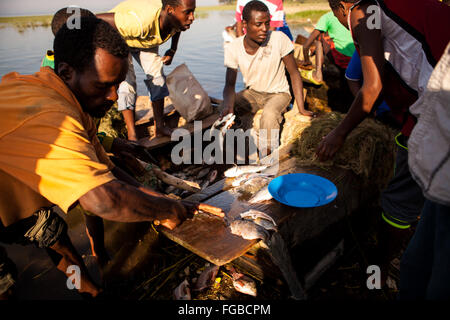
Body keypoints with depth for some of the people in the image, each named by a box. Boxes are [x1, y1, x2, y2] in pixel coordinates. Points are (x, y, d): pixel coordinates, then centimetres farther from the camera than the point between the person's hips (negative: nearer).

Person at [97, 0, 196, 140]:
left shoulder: (177, 19, -26)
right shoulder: (140, 21, -47)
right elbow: (97, 19, -39)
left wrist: (172, 51, 0)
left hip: (146, 40, 6)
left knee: (157, 75, -2)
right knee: (126, 81, -15)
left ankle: (160, 126, 7)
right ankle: (132, 135, -8)